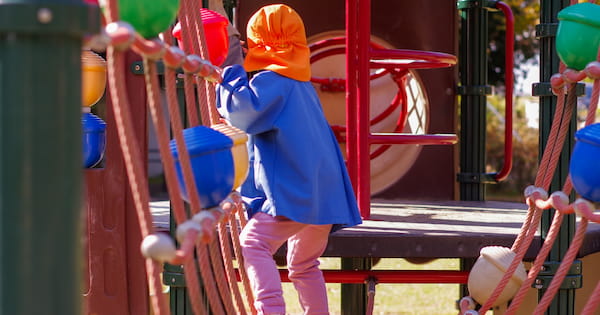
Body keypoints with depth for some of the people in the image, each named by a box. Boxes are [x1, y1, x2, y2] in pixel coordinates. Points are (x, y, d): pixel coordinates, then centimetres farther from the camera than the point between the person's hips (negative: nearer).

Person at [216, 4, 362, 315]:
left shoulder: (272, 79, -8)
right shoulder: (301, 82, 22)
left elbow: (245, 112, -24)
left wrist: (230, 74, -9)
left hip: (294, 192, -10)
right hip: (325, 192, 10)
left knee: (252, 244, -19)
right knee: (304, 264, 21)